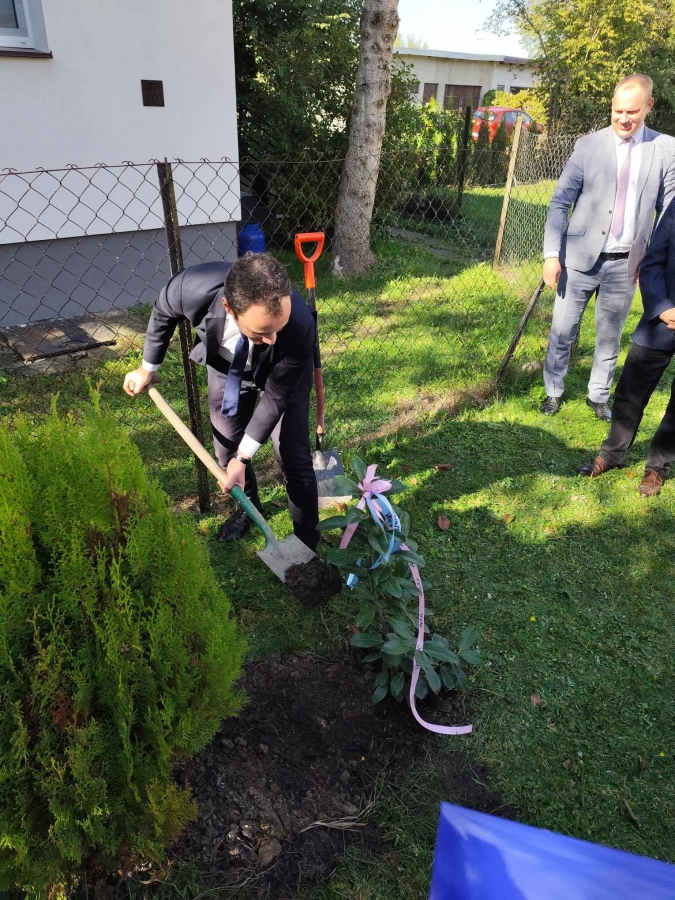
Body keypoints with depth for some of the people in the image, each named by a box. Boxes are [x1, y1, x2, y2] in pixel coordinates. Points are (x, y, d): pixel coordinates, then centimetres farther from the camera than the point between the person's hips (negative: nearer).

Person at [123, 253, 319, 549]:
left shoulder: (300, 327, -44)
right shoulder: (193, 287, -39)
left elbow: (276, 396, -27)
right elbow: (163, 314, -12)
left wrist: (243, 458, -22)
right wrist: (147, 369, 1)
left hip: (282, 376, -2)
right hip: (227, 368, 3)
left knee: (293, 456, -7)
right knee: (227, 450, 12)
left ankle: (307, 541, 14)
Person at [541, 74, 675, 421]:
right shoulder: (588, 145, -2)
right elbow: (560, 202, -3)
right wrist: (552, 254, -11)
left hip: (626, 263, 2)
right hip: (581, 258, -1)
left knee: (610, 337, 12)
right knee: (562, 331, 5)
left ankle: (599, 396, 29)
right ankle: (554, 392, 24)